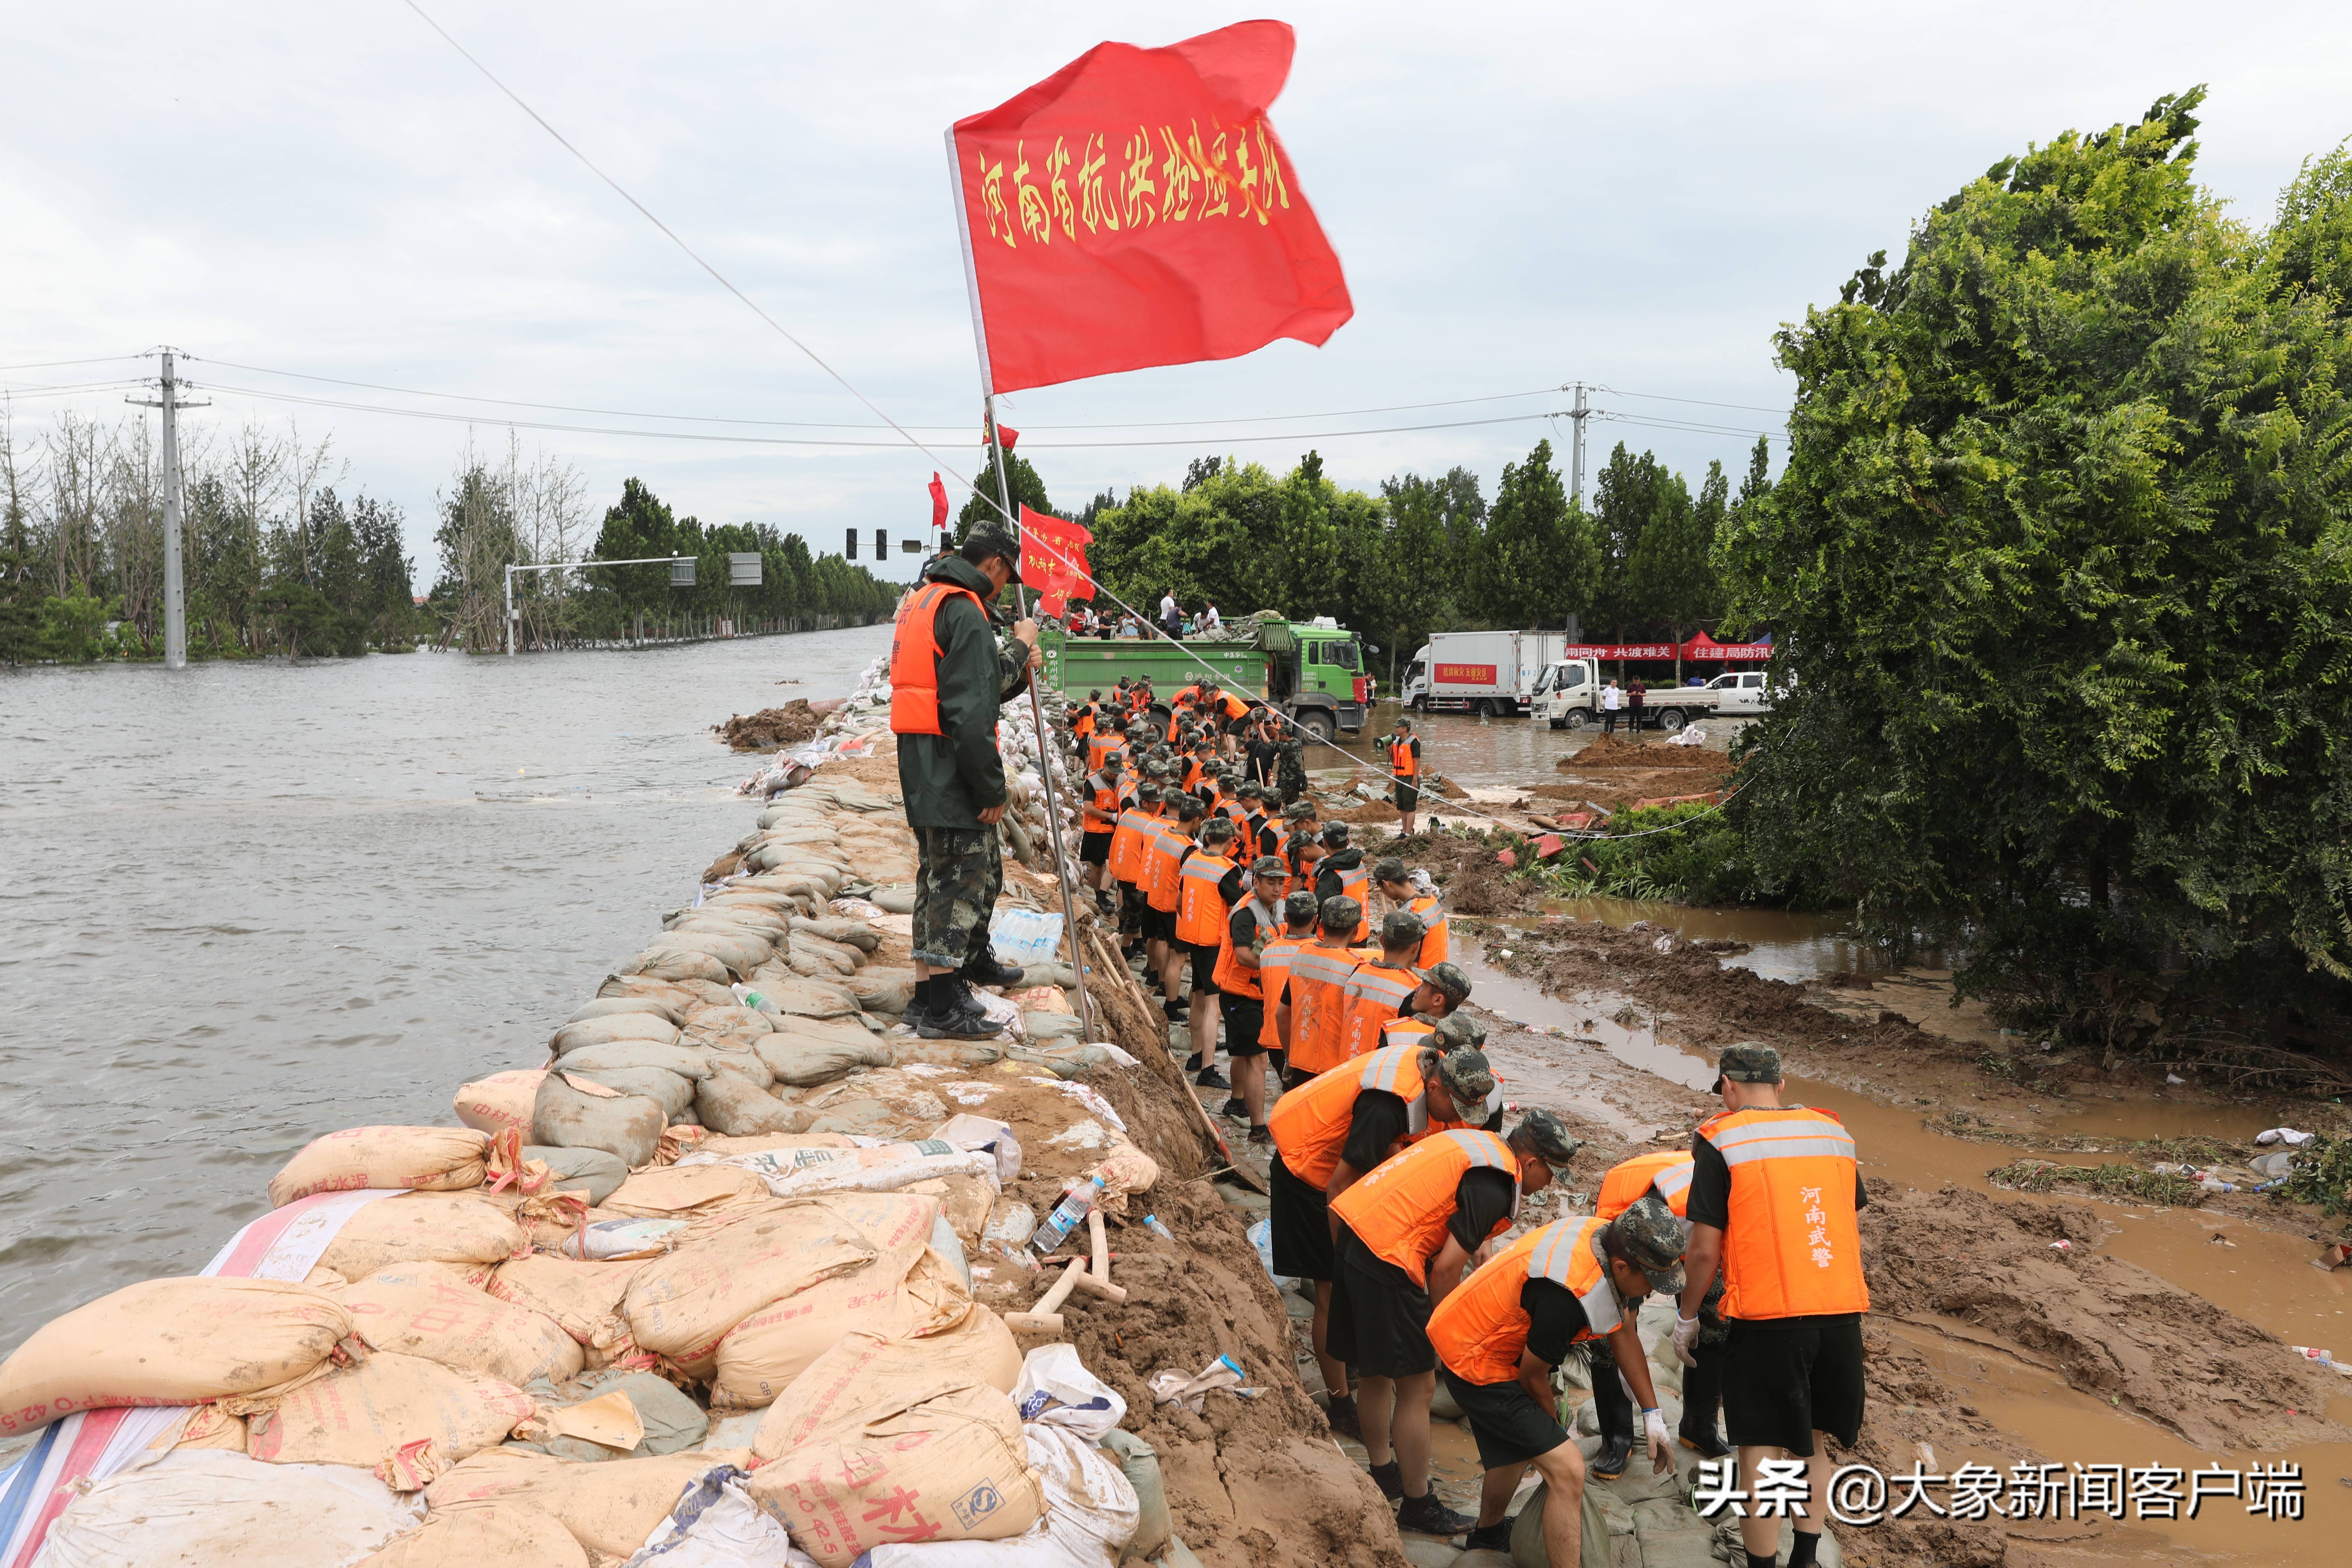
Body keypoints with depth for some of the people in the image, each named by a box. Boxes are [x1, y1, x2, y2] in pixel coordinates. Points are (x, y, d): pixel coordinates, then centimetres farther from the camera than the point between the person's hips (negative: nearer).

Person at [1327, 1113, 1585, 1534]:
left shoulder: (1479, 1142, 15)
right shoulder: (1495, 1187, -12)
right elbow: (1447, 1267, -15)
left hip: (1354, 1229, 10)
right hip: (1387, 1259, -10)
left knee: (1375, 1371, 24)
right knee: (1417, 1386, 3)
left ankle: (1383, 1475, 40)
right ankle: (1418, 1505, 15)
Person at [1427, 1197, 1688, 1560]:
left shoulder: (1610, 1236, -10)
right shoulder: (1568, 1296, -36)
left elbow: (1625, 1335, 7)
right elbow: (1532, 1377, -17)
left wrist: (1652, 1415, 8)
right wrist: (1554, 1425, 3)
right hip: (1475, 1365, -10)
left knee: (1516, 1451, 30)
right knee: (1568, 1470, -14)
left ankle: (1487, 1536, 54)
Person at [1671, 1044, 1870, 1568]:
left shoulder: (1721, 1140, -5)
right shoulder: (1833, 1131, 10)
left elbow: (1705, 1250, -7)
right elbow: (1852, 1230, 17)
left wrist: (1687, 1317, 7)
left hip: (1767, 1319, -5)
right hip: (1842, 1314, 5)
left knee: (1761, 1452, 4)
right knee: (1812, 1442, 20)